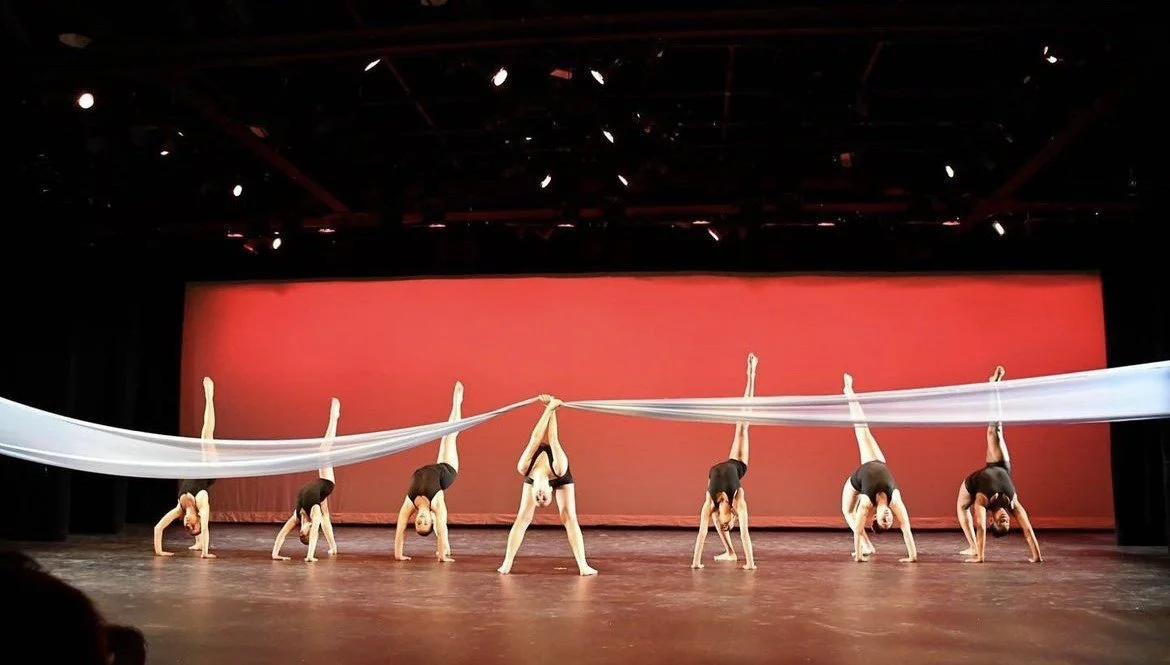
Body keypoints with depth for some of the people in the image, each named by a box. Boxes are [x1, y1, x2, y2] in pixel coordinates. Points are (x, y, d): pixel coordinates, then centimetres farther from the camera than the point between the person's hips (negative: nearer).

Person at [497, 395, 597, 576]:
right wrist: (549, 408, -32)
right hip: (534, 478, 1)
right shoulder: (525, 469, -42)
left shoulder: (559, 468, -48)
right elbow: (536, 438, -37)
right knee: (522, 518, -8)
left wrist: (552, 409, -26)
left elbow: (553, 438, -37)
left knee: (569, 518, -12)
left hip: (560, 479, -1)